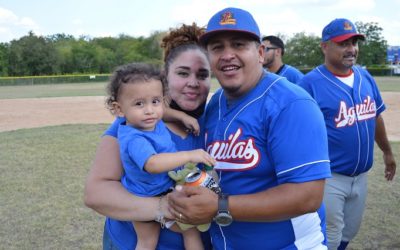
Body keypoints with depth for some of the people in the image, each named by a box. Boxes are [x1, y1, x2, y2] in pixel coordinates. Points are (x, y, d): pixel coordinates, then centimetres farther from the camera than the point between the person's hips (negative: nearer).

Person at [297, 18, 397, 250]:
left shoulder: (365, 76, 3)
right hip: (328, 178, -6)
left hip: (361, 176, 7)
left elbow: (376, 116, 16)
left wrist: (387, 152, 24)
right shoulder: (311, 83, -17)